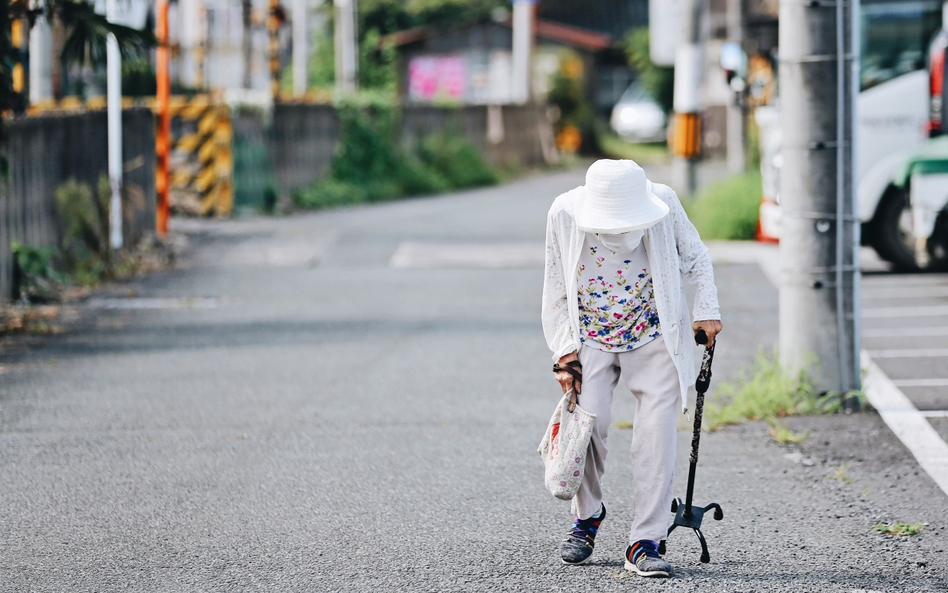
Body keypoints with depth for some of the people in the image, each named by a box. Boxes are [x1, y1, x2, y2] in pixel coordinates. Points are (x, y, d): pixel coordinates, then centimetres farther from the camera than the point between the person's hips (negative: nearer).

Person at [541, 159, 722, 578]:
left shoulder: (663, 202, -14)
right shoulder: (564, 214, -14)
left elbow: (695, 258, 4)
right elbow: (556, 292, -3)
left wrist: (707, 311, -1)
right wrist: (565, 353, -6)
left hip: (654, 338, 0)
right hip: (591, 339, 0)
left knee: (656, 433, -11)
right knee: (587, 425, -15)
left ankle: (645, 542, -4)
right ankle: (587, 515, 12)